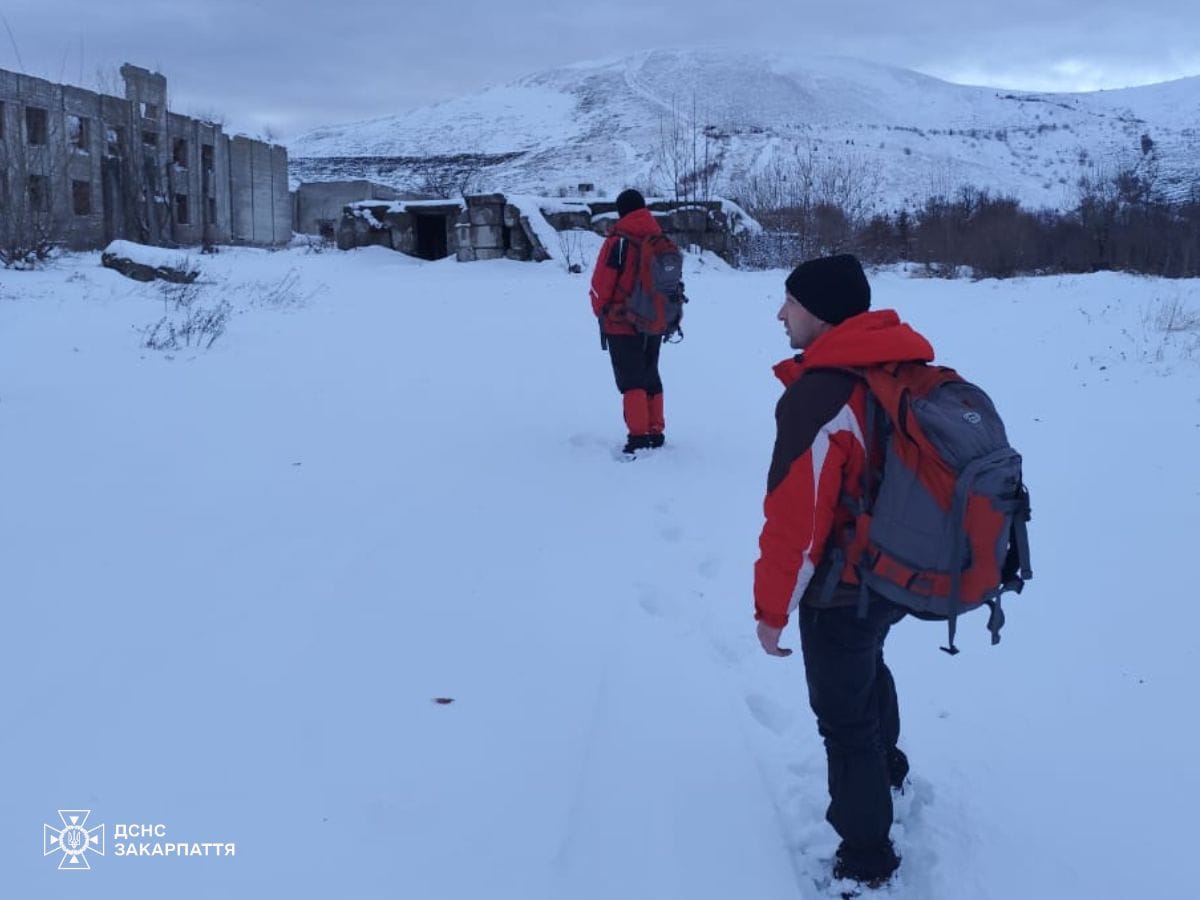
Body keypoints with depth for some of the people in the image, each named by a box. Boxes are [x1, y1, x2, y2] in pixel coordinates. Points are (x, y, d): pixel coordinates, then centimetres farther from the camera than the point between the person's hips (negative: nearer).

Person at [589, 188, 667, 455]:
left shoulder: (618, 242, -14)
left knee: (631, 381, -2)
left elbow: (601, 283, -11)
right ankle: (655, 433, 20)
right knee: (651, 377, 16)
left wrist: (600, 310, 6)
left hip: (622, 325, -6)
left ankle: (638, 437, -6)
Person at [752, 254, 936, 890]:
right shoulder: (908, 370, -2)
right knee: (866, 664, 32)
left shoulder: (816, 397, -29)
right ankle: (885, 766, 57)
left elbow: (796, 518, -26)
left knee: (844, 713, 9)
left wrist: (772, 608, -14)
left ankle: (866, 860, 24)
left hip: (843, 589, -8)